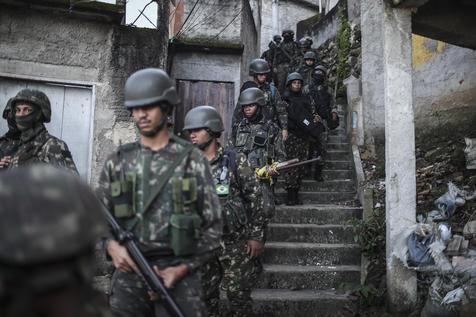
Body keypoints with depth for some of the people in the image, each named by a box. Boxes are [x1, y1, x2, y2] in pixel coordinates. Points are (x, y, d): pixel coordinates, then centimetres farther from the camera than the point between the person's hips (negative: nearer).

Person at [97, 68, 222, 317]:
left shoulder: (192, 159, -1)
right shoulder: (117, 161, 6)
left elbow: (213, 224, -1)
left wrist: (185, 268, -9)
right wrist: (111, 244, -10)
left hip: (178, 274, -2)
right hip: (128, 273, 2)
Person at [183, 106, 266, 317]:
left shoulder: (236, 161, -6)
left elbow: (255, 199, -5)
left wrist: (256, 236, -7)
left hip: (235, 242, -3)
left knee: (238, 294, 6)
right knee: (205, 295, 12)